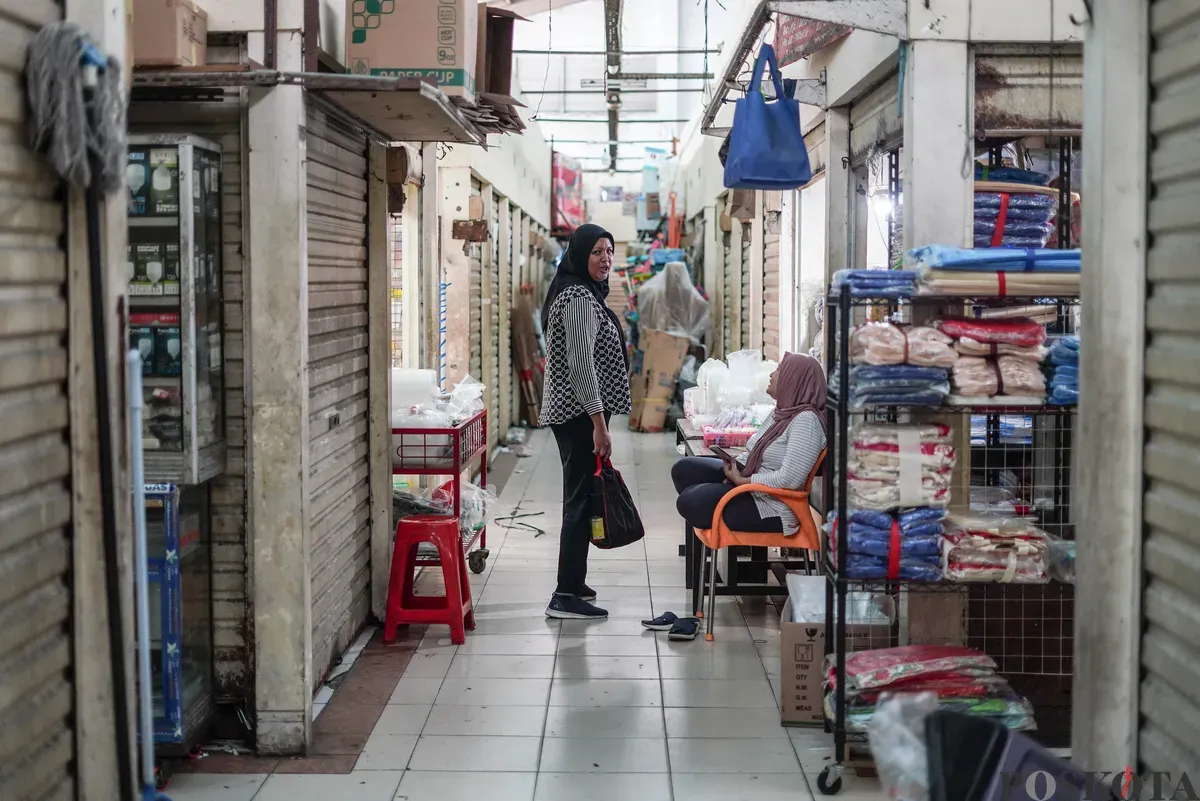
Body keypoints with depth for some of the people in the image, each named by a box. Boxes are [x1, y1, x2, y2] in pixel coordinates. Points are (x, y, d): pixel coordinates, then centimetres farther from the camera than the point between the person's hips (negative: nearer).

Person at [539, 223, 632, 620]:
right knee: (582, 500, -8)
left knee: (580, 498, 15)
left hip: (570, 412, 11)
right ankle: (566, 596, -6)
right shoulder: (579, 298, -15)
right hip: (581, 413, -11)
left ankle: (571, 584, 24)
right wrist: (599, 422, -23)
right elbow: (581, 363, -22)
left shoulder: (580, 294, 18)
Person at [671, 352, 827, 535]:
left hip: (772, 507, -10)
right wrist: (736, 466, -3)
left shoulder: (806, 420, -22)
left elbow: (789, 479, -28)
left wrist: (741, 480, -18)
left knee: (689, 501, -16)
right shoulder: (782, 411, 9)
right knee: (684, 468, 4)